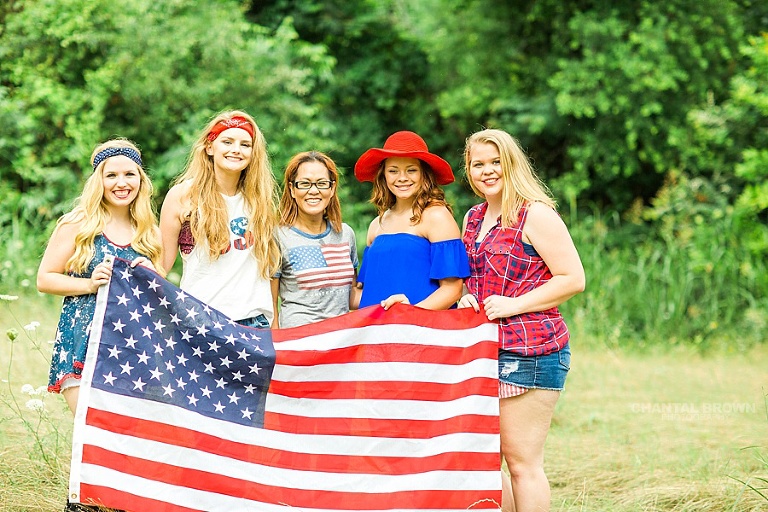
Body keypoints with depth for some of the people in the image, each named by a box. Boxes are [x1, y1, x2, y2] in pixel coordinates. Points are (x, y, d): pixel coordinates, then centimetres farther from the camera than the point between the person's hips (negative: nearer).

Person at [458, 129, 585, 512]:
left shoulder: (536, 215, -8)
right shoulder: (473, 218, 16)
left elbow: (573, 279, -12)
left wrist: (514, 304, -16)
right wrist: (465, 297, 6)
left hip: (530, 351, -8)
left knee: (521, 461, -4)